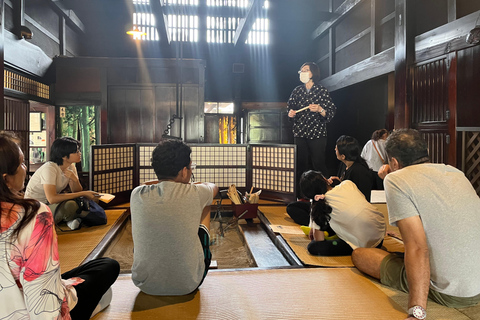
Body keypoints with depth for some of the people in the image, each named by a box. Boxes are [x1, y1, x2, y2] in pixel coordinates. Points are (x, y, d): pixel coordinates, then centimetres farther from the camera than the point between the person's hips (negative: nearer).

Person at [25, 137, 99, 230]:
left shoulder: (71, 166, -2)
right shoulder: (49, 168, -25)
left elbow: (77, 191, -1)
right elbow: (52, 199, -37)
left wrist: (75, 179, -23)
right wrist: (83, 193, -32)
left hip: (52, 204, 7)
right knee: (69, 205, -35)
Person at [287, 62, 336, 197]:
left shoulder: (322, 91, -1)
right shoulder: (297, 91, 10)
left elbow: (331, 112, -2)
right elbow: (291, 107, 20)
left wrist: (320, 110, -20)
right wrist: (290, 113, -2)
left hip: (317, 134, -3)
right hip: (300, 133, 3)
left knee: (318, 163, -4)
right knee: (301, 163, 6)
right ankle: (300, 191, 17)